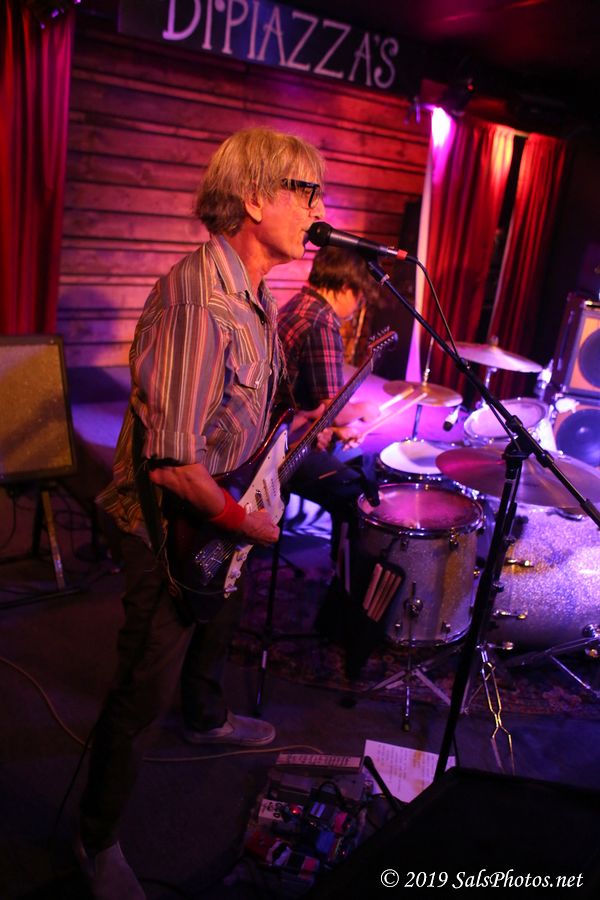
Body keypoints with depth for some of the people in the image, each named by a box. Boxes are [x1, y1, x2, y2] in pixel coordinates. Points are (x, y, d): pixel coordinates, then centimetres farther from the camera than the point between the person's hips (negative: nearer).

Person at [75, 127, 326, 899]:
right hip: (174, 532, -10)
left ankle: (207, 719, 63)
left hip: (225, 515, 10)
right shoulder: (199, 301, -31)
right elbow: (172, 464, -33)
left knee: (216, 627, 32)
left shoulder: (252, 293, 3)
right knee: (144, 691, 6)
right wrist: (246, 523, -20)